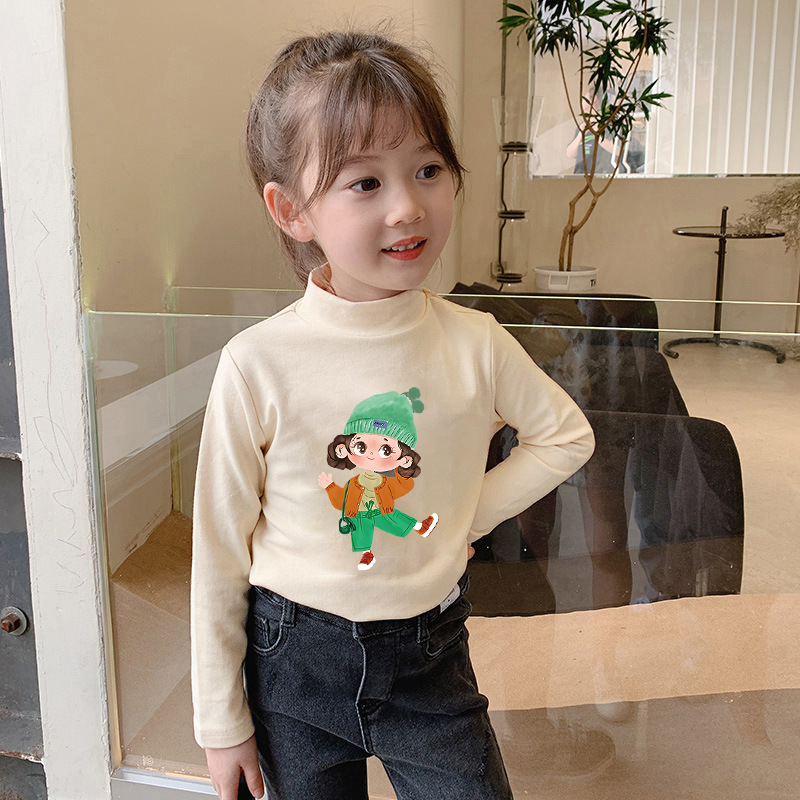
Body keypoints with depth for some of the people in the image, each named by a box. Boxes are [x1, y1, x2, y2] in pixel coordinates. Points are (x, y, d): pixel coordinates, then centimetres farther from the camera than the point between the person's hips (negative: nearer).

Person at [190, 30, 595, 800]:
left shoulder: (473, 342, -12)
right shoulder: (257, 364, -18)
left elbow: (566, 434, 8)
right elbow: (220, 551, -9)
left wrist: (468, 515, -4)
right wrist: (221, 720, -1)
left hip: (429, 655, 2)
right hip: (293, 660, -1)